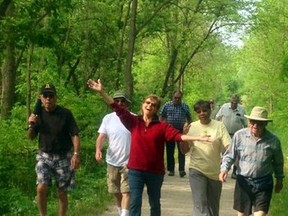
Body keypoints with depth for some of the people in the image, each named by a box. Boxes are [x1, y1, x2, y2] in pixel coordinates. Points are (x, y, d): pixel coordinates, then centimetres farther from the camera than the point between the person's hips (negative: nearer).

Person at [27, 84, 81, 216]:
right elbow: (31, 137, 10)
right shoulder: (38, 114, 3)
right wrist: (31, 125, -10)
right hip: (44, 156, 2)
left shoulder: (65, 114, -8)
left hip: (63, 157, -2)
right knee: (41, 188, -16)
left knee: (62, 193, 5)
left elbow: (74, 135, -7)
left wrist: (76, 154, -18)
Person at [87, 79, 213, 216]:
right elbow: (117, 108, -5)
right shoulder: (134, 122, 1)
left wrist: (198, 138, -26)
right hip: (135, 170, 0)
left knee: (155, 203, 15)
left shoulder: (162, 126, -2)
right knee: (135, 202, 0)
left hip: (155, 171, 0)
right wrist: (101, 91, -13)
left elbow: (178, 136, -12)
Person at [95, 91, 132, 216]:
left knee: (126, 192, -11)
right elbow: (101, 137, -4)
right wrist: (98, 149, -24)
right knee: (116, 193, 14)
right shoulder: (108, 118, 1)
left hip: (128, 162, -3)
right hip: (112, 162, 3)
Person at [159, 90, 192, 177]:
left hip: (181, 131, -1)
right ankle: (171, 170, 15)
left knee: (182, 151, -7)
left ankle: (182, 170, -8)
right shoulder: (167, 105, 4)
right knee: (170, 151, 6)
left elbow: (189, 119, 10)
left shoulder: (185, 107, 6)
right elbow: (161, 117, 7)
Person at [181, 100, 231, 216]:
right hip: (197, 170, -1)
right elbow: (184, 150, 3)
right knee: (200, 204, -11)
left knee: (213, 206, 15)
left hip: (215, 171, 1)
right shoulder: (192, 127, 1)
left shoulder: (219, 126, -2)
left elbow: (228, 147, -8)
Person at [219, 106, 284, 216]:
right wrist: (224, 168, -17)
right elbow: (230, 155, 0)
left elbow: (278, 162, 9)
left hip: (264, 183, -1)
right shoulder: (239, 135, -10)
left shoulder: (273, 140, -7)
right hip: (243, 182, 1)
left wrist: (279, 180, 19)